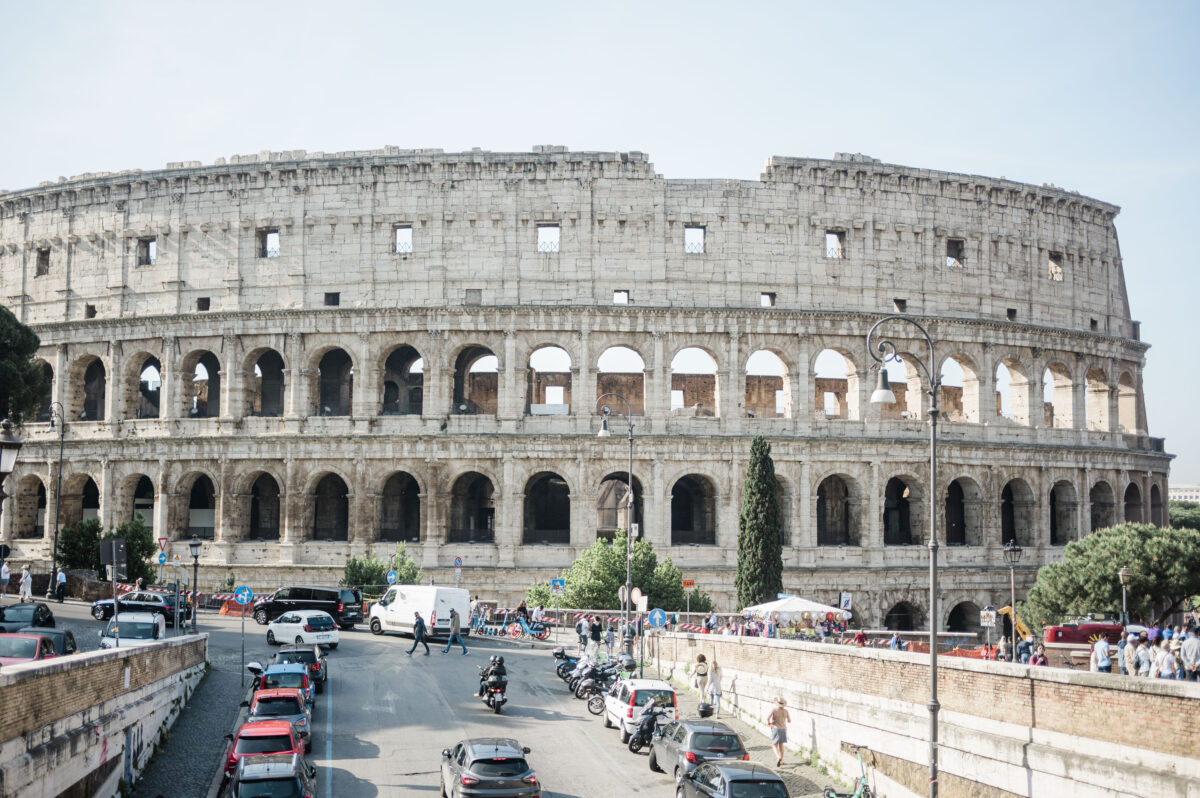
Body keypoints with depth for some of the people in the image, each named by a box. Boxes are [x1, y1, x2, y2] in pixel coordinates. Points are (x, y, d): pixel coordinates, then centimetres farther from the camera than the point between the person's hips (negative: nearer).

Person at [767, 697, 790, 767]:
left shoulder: (774, 710, -15)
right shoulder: (785, 711, -4)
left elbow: (768, 718, -24)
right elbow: (789, 720, 8)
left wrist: (768, 724, -3)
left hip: (776, 729, -4)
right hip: (784, 729, 4)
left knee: (774, 745, 5)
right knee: (781, 745, 18)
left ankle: (778, 757, -21)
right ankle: (781, 761, 21)